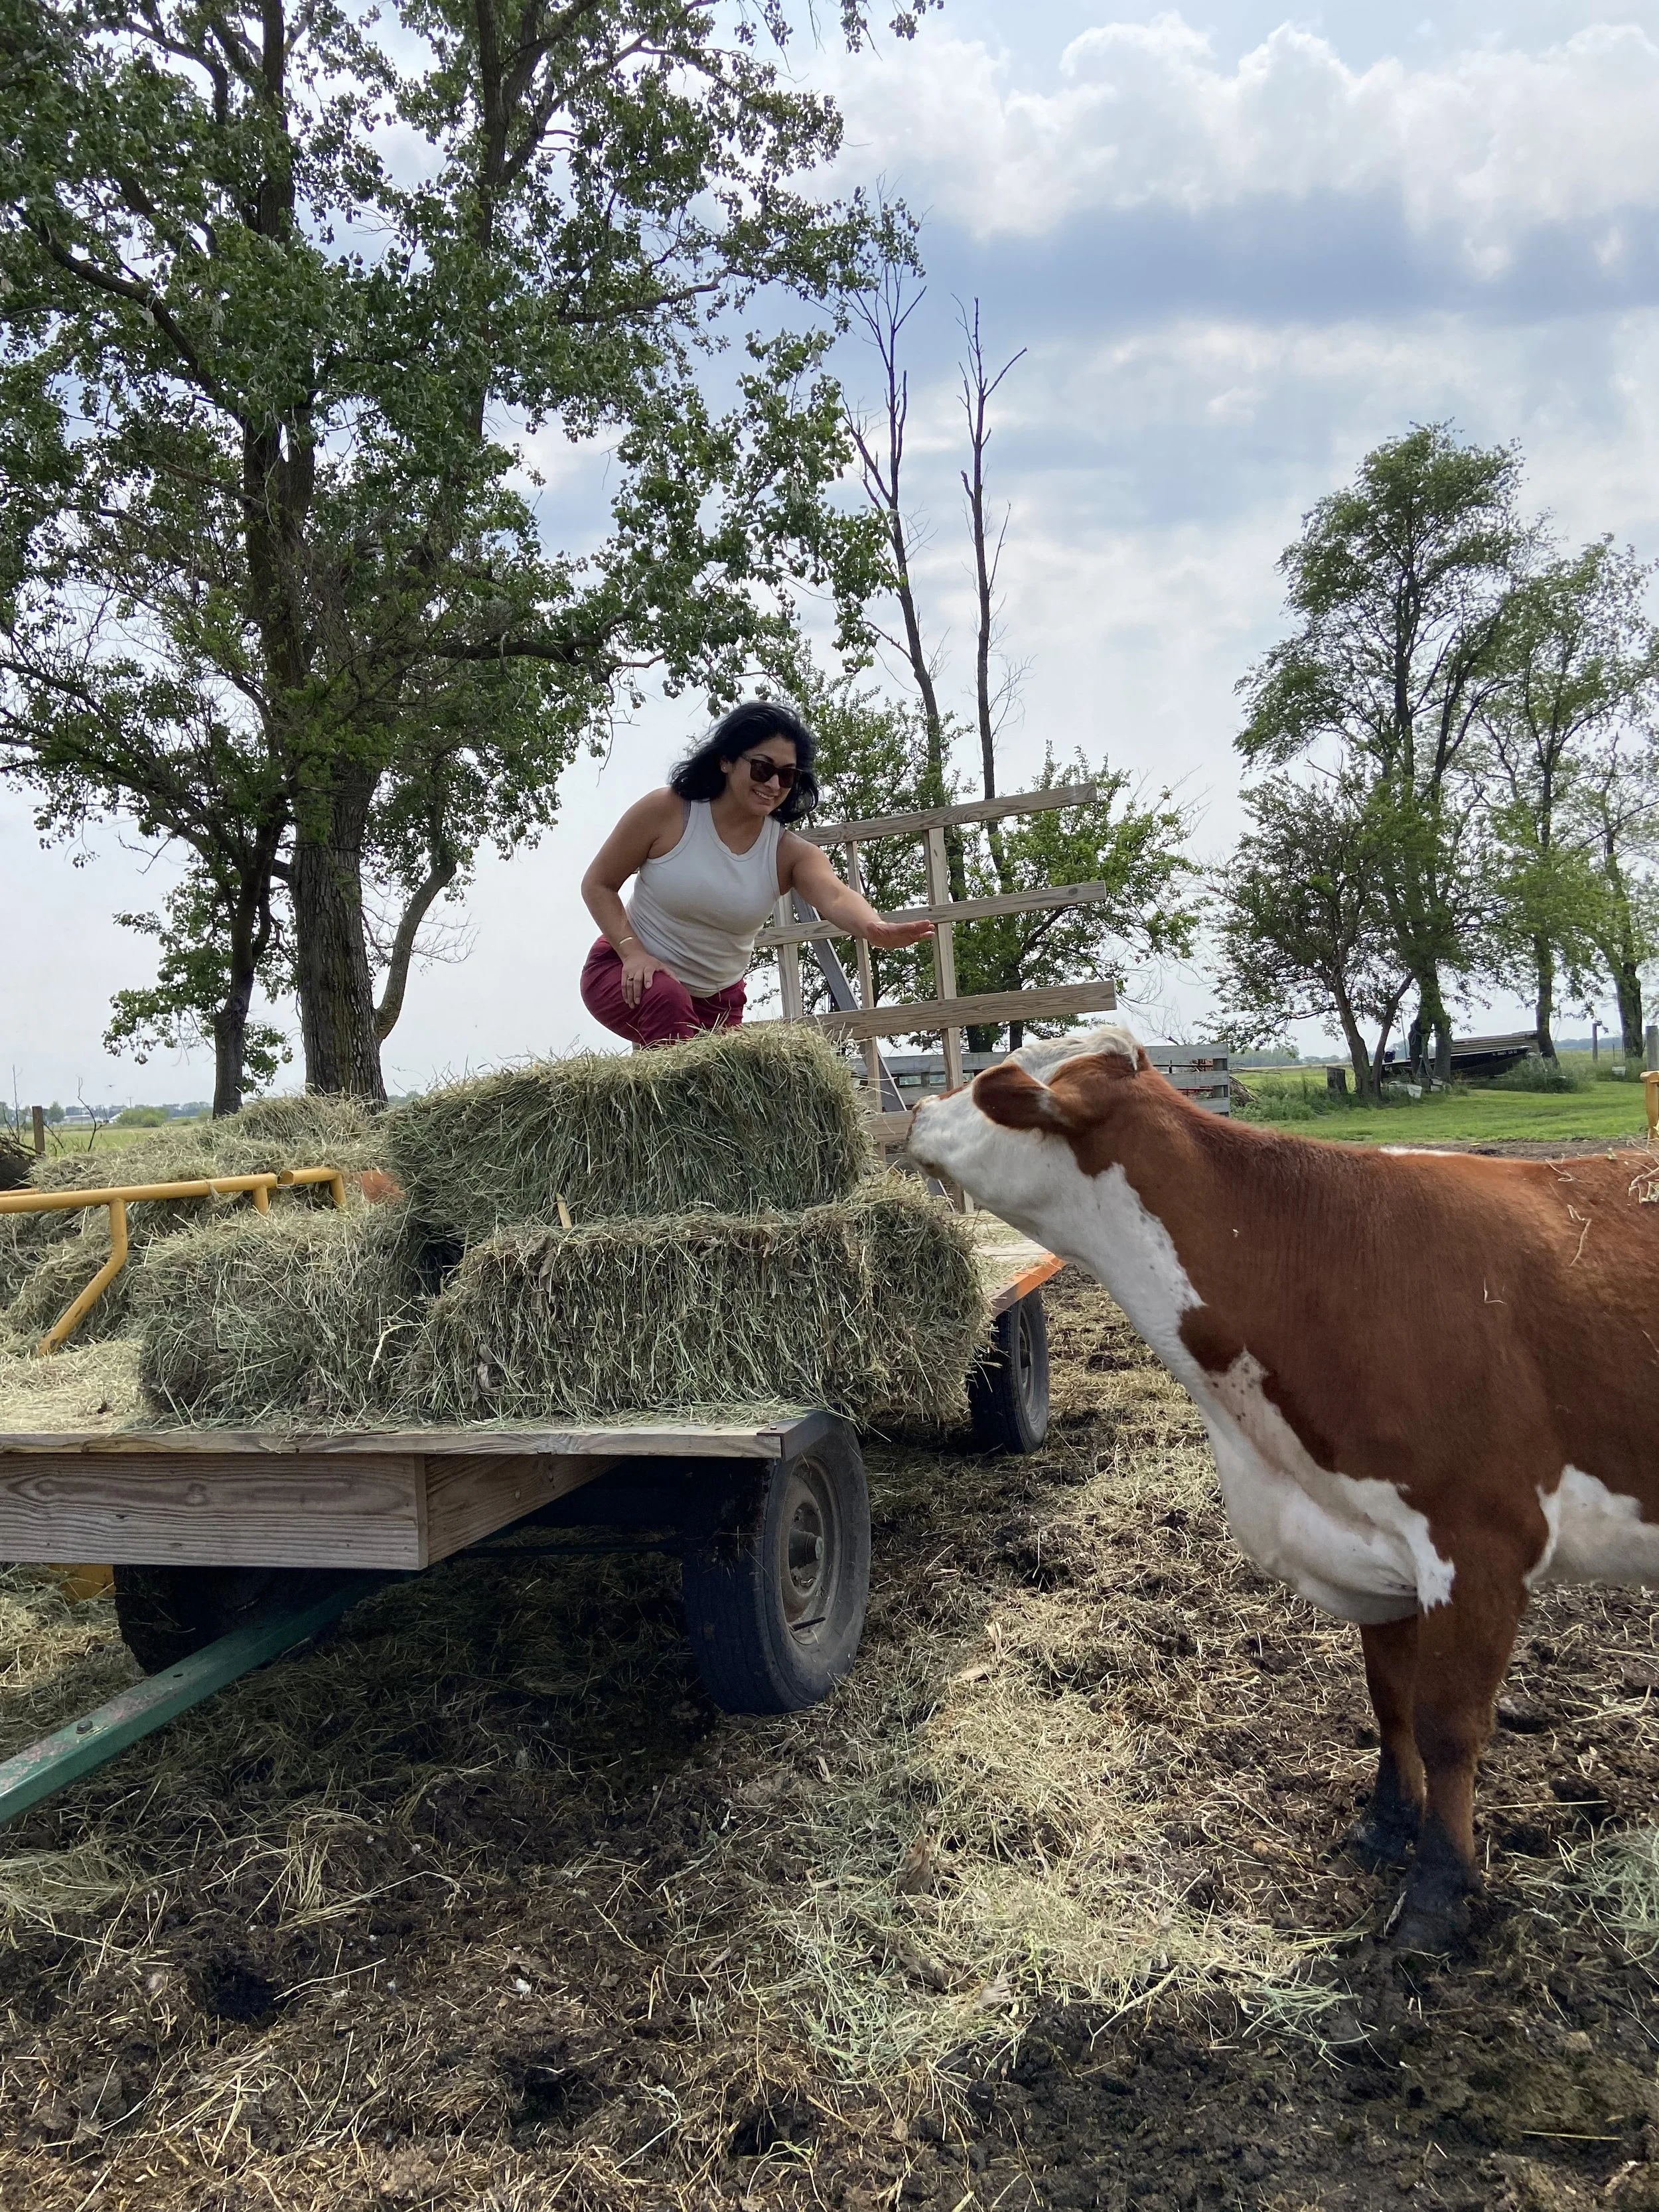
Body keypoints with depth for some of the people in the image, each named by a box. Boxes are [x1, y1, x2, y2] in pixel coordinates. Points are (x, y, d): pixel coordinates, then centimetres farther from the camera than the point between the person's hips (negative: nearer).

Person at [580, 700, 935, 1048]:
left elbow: (836, 897, -35)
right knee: (666, 1000, -35)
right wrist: (632, 951, -23)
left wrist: (876, 929, -58)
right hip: (632, 977, -4)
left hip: (716, 999, 4)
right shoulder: (666, 811, -16)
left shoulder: (789, 852, -12)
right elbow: (598, 885, -7)